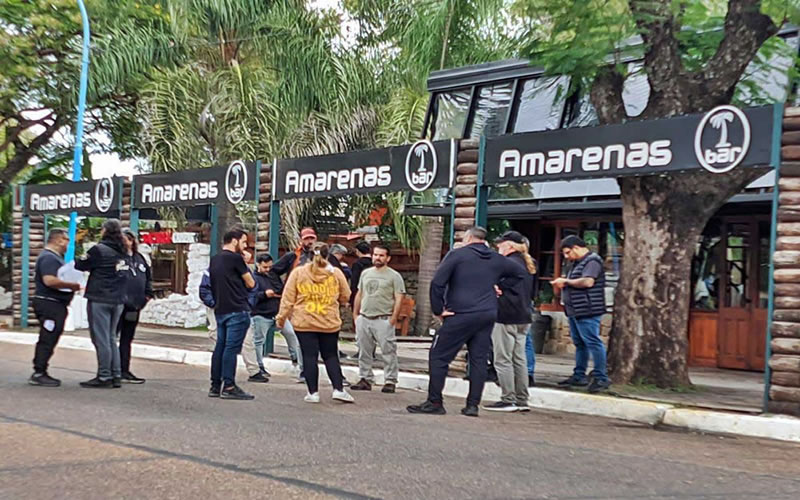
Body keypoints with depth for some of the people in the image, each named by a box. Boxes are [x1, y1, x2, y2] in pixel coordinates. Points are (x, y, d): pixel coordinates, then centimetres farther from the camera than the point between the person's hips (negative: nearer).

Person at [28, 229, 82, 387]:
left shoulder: (54, 257, 20)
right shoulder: (48, 257, -14)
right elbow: (49, 280, -26)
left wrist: (71, 286, 15)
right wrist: (72, 285, -18)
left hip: (55, 304, 11)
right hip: (49, 304, -11)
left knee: (47, 340, 13)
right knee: (47, 340, -8)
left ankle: (40, 373, 18)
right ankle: (38, 374, -5)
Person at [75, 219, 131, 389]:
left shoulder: (99, 250, -11)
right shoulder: (125, 253, 9)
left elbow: (80, 265, -5)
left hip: (100, 299, -7)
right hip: (118, 300, 7)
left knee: (101, 339, -1)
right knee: (111, 338, 15)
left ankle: (104, 377, 1)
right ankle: (116, 376, 15)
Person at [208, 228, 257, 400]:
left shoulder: (214, 260, 15)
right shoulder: (236, 258, -9)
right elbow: (251, 283, -5)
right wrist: (245, 265, 12)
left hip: (220, 310, 8)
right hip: (237, 310, -8)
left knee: (220, 347, 11)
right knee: (232, 348, -8)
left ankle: (215, 386, 14)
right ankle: (229, 387, -8)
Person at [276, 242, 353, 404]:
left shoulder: (298, 273, 0)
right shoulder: (336, 273, 1)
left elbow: (288, 298, 1)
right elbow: (345, 297, 10)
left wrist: (282, 316, 10)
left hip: (304, 323, -1)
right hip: (329, 323, 1)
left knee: (309, 357, 3)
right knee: (331, 356, 11)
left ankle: (313, 392, 4)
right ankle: (338, 389, 4)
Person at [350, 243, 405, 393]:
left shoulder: (394, 276, -2)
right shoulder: (365, 273, 15)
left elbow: (399, 298, -6)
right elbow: (359, 295, 21)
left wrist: (393, 318, -13)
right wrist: (355, 314, 15)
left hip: (383, 320, -5)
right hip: (364, 318, 5)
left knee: (388, 352, -5)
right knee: (364, 352, 10)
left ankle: (390, 381, 0)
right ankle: (366, 379, 19)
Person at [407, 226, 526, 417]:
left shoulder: (457, 255, -2)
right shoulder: (496, 260, 13)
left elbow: (437, 283, -10)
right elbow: (520, 272, 27)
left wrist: (438, 309, -3)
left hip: (461, 315, -5)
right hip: (487, 316, 5)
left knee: (438, 356, 1)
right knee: (479, 359, 8)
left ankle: (434, 402, 0)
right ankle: (473, 405, 8)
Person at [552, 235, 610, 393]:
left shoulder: (592, 261, -10)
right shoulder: (578, 263, 20)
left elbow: (588, 282, -23)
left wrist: (566, 281, -13)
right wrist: (561, 285, 7)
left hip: (587, 311, -10)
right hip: (575, 310, 10)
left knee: (593, 343, -8)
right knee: (579, 344, 13)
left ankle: (601, 378, -5)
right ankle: (579, 376, 18)